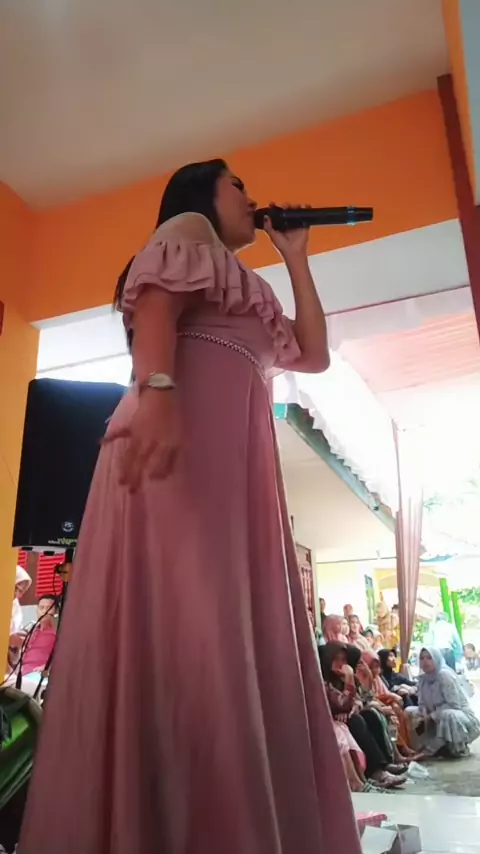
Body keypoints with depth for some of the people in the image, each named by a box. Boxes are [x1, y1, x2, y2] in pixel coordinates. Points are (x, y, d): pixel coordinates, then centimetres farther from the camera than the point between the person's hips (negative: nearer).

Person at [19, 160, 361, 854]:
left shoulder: (241, 283, 39)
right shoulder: (186, 231, 16)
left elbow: (314, 353, 32)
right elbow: (156, 305, -6)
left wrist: (295, 258, 38)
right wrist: (157, 392, -27)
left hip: (239, 449, 9)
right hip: (183, 423, -9)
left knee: (241, 641, 0)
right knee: (182, 629, -20)